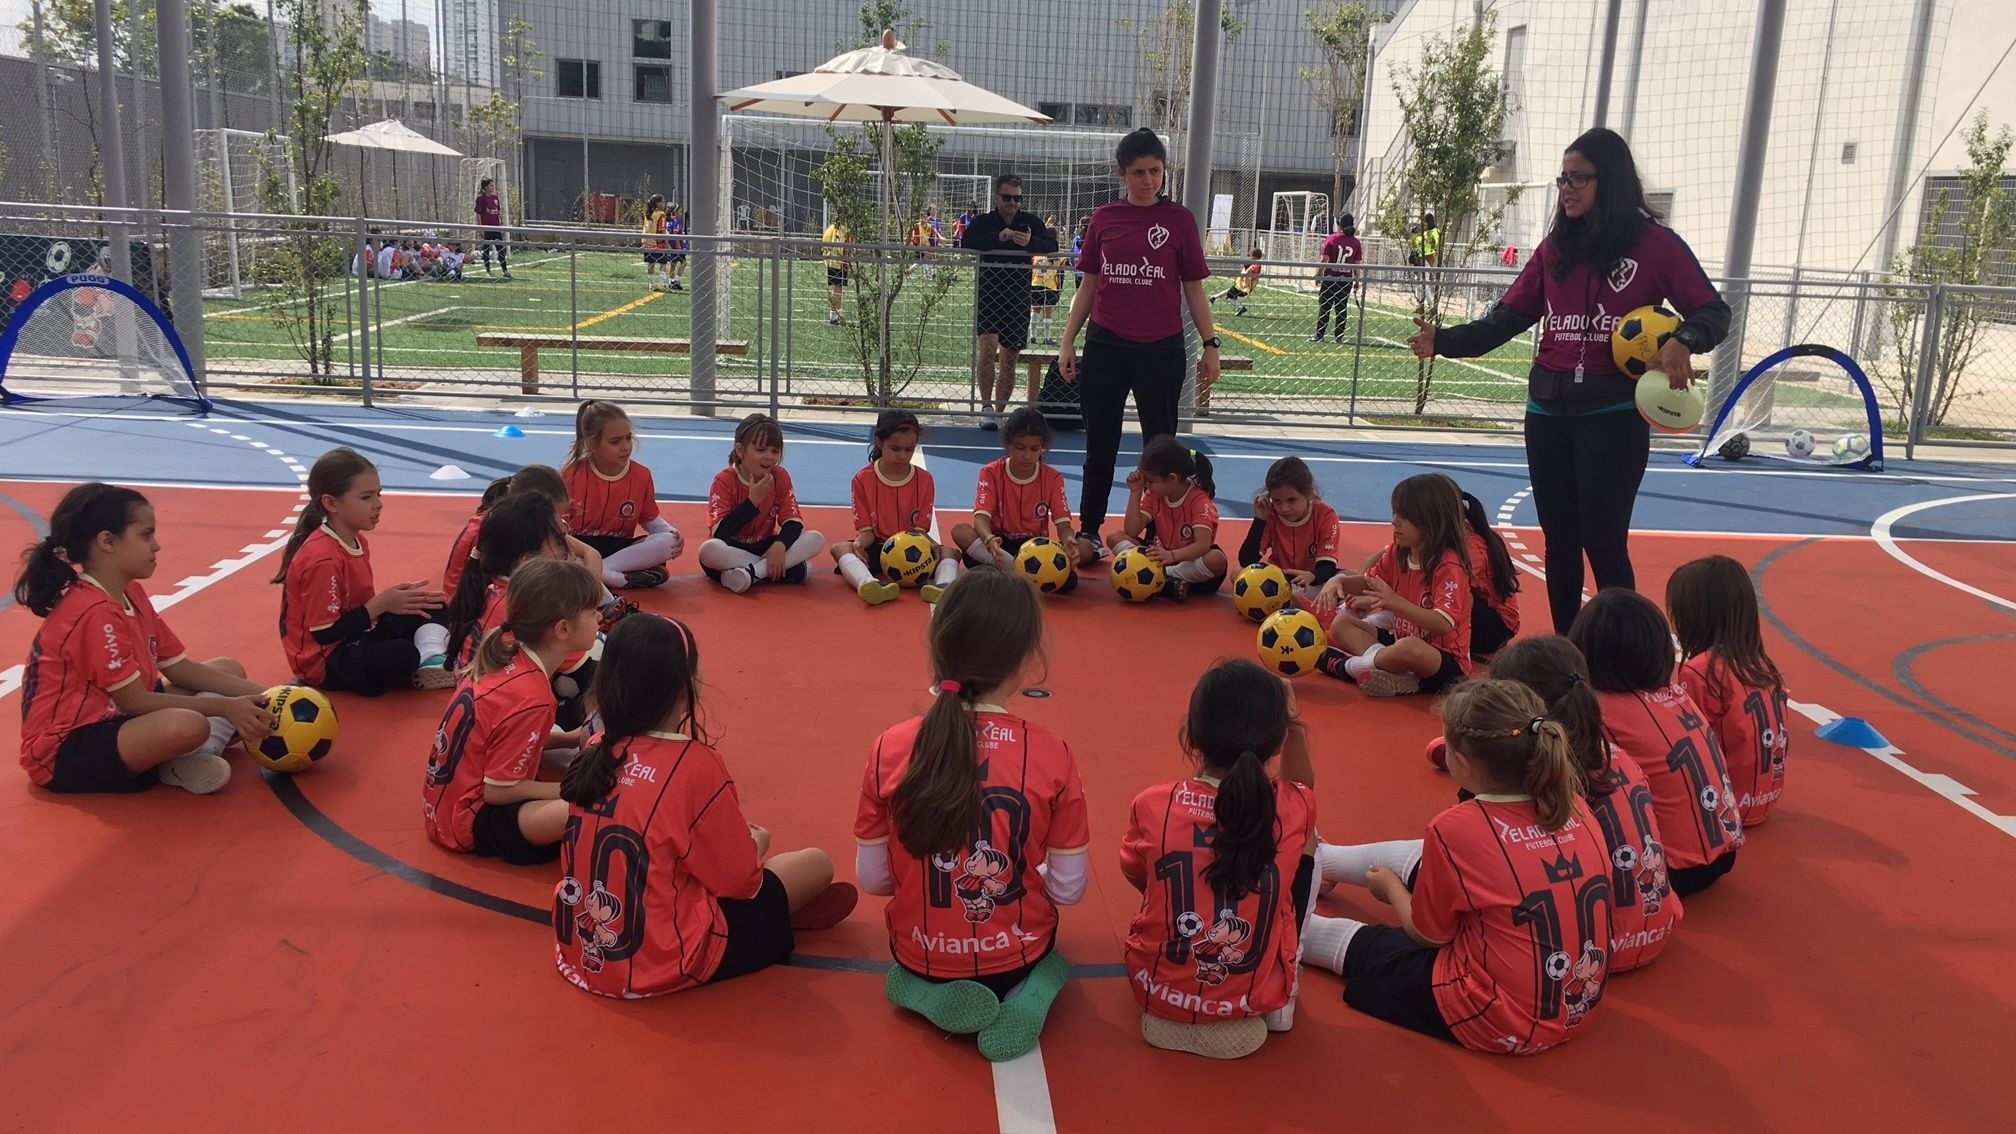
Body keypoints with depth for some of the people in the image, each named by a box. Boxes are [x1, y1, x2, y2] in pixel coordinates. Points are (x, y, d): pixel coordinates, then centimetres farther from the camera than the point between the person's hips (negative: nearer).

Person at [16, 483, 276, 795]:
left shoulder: (132, 595, 7)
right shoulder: (97, 614, -24)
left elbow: (180, 668, 7)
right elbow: (136, 702, -22)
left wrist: (259, 694, -4)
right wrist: (225, 707, -19)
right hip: (64, 754, -11)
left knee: (229, 669, 12)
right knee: (187, 726, -39)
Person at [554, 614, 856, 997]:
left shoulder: (595, 753, -2)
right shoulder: (696, 764, -22)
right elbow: (740, 879, -11)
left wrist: (735, 838, 17)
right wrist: (756, 843, 11)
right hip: (662, 964, -7)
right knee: (816, 864, 8)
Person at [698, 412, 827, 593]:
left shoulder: (781, 478, -2)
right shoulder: (724, 481, -13)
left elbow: (793, 520, -8)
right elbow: (719, 533, -23)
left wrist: (780, 545, -30)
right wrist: (753, 500, -27)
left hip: (764, 547, 4)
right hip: (732, 549, -4)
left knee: (816, 540, -18)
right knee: (709, 550, -38)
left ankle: (751, 573, -28)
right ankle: (774, 570, -26)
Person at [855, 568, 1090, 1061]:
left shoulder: (890, 749, -16)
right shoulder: (1051, 755, -19)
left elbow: (871, 878, -7)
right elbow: (1069, 889, -11)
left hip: (920, 956, 0)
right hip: (1015, 957, 0)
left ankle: (929, 992, 4)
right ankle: (1030, 992, 3)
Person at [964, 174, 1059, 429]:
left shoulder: (1030, 222, 5)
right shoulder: (983, 222, 1)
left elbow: (1052, 245, -9)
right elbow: (967, 243, -19)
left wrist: (1030, 243, -29)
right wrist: (998, 237, -31)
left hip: (1018, 298, 2)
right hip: (988, 295, -2)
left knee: (1009, 360, 7)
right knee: (989, 347, -21)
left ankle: (999, 412, 19)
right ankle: (986, 407, -12)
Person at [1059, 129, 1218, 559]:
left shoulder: (1180, 219, 1)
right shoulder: (1104, 218, 5)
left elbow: (1194, 288, 3)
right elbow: (1089, 285, 10)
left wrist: (1210, 345, -3)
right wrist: (1068, 342, 5)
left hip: (1161, 350, -1)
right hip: (1105, 346, 2)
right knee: (1100, 444, 10)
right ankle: (1089, 530, 21)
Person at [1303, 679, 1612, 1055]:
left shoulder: (1456, 828, -24)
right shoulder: (1574, 805, -7)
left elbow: (1426, 934, -9)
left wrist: (1391, 887, 12)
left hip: (1502, 1024, -7)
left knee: (1352, 946, 16)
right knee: (1408, 854, 23)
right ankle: (1316, 860, 49)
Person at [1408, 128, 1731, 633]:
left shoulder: (1654, 244, -3)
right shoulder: (1556, 247, 10)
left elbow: (1713, 311, -2)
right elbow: (1507, 319, 6)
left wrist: (1683, 341, -24)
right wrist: (1444, 341, -8)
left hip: (1614, 413, -5)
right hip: (1549, 409, 5)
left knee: (1603, 542, -6)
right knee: (1559, 541, 11)